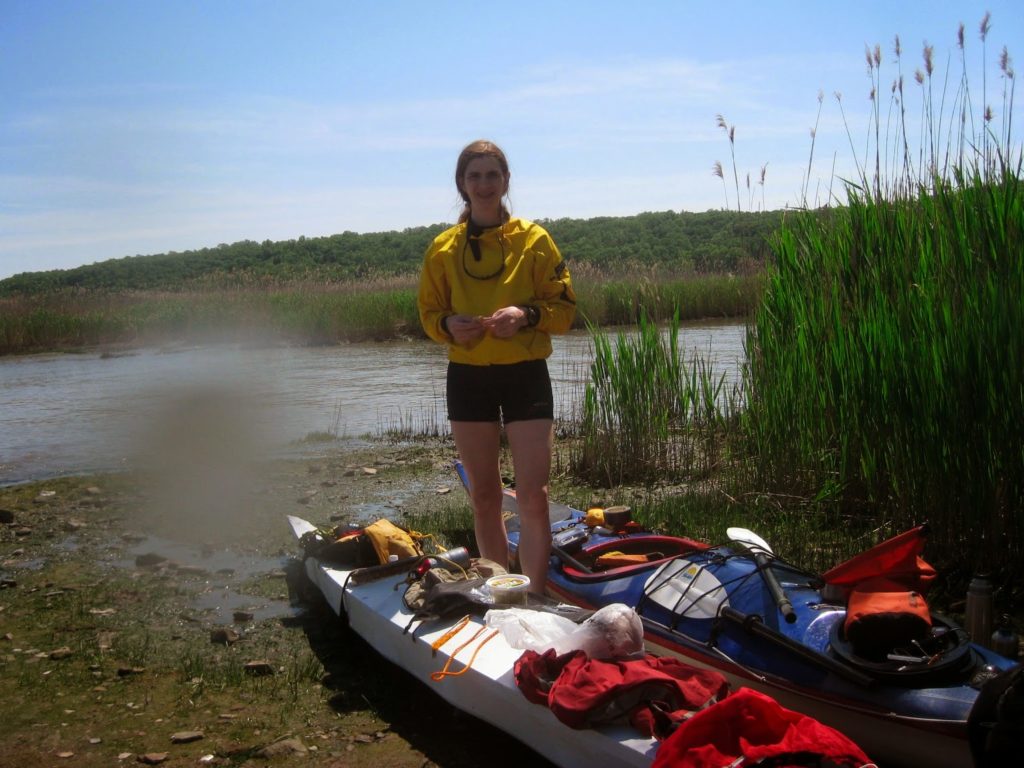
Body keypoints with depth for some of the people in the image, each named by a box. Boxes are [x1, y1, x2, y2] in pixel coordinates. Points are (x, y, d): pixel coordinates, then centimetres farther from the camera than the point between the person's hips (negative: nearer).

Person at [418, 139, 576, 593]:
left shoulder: (534, 240, -1)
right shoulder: (443, 248, 5)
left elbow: (565, 308, 0)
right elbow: (429, 312, 11)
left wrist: (526, 315, -20)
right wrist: (448, 325, -11)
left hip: (526, 375, -2)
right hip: (468, 377, 3)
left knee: (533, 497, -9)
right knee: (484, 496, 10)